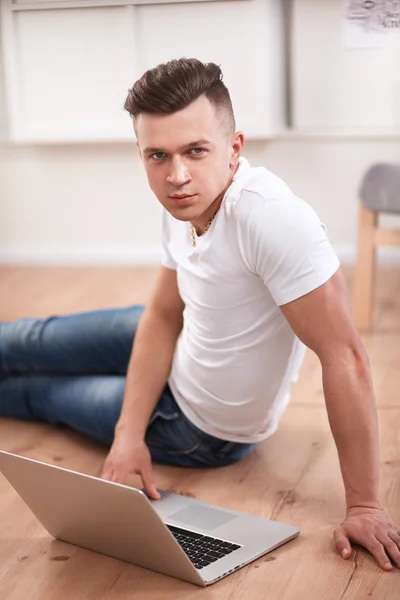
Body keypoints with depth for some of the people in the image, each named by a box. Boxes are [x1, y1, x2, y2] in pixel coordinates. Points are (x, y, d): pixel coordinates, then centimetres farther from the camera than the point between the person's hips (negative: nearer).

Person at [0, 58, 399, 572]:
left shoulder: (271, 218, -42)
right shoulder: (184, 201, -16)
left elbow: (345, 358, -39)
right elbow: (163, 316, -4)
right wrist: (129, 435, -12)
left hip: (202, 428, -5)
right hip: (180, 348, 5)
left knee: (44, 390, 15)